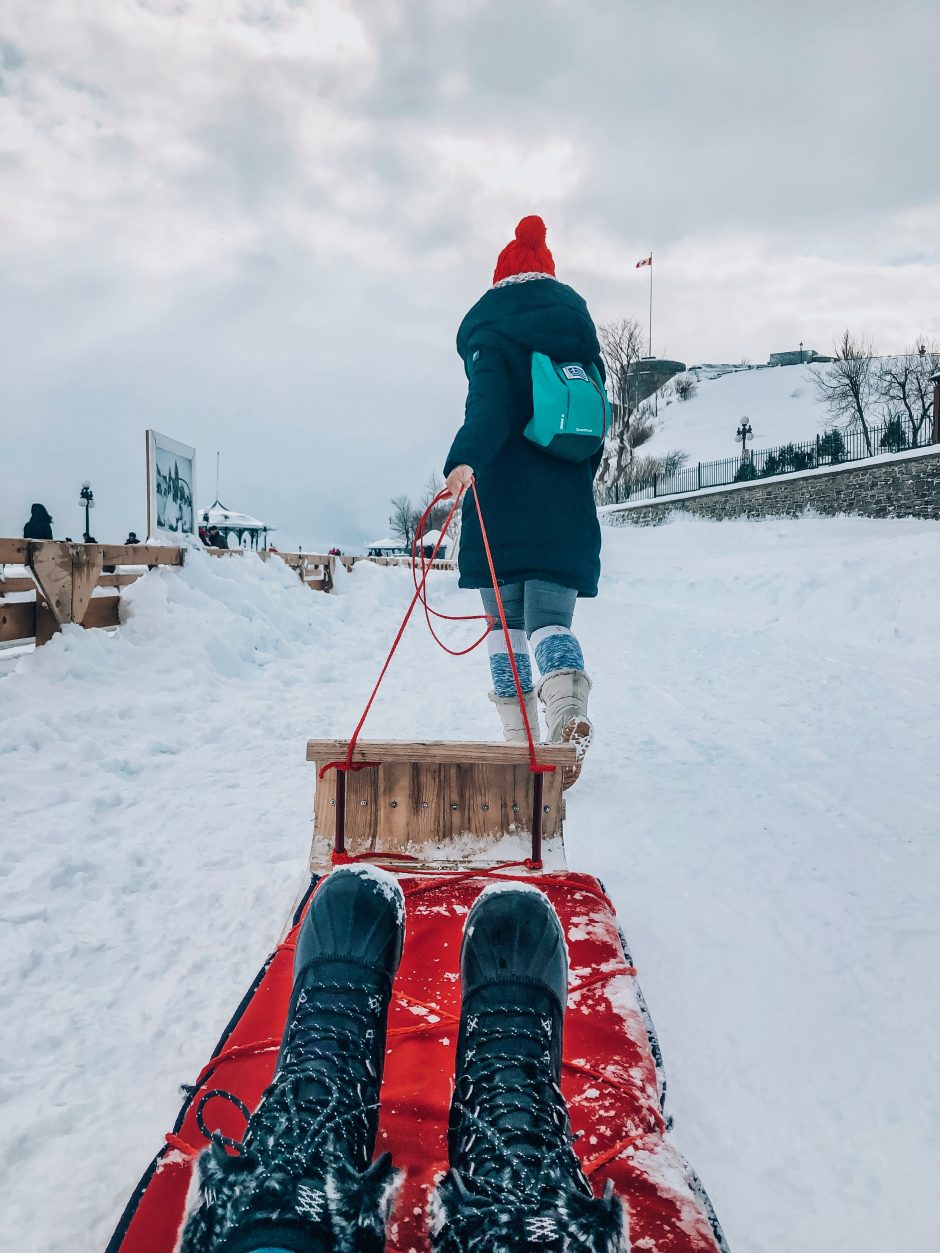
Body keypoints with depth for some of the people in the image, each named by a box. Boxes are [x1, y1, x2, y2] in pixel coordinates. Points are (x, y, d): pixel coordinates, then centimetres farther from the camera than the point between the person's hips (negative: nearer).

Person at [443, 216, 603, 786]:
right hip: (568, 505, 3)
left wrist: (465, 460, -33)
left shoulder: (491, 331, 1)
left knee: (505, 622, 9)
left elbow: (491, 402, -19)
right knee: (551, 618, 4)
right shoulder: (580, 329, 16)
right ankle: (568, 706, -25)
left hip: (502, 503, -3)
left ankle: (520, 740, 9)